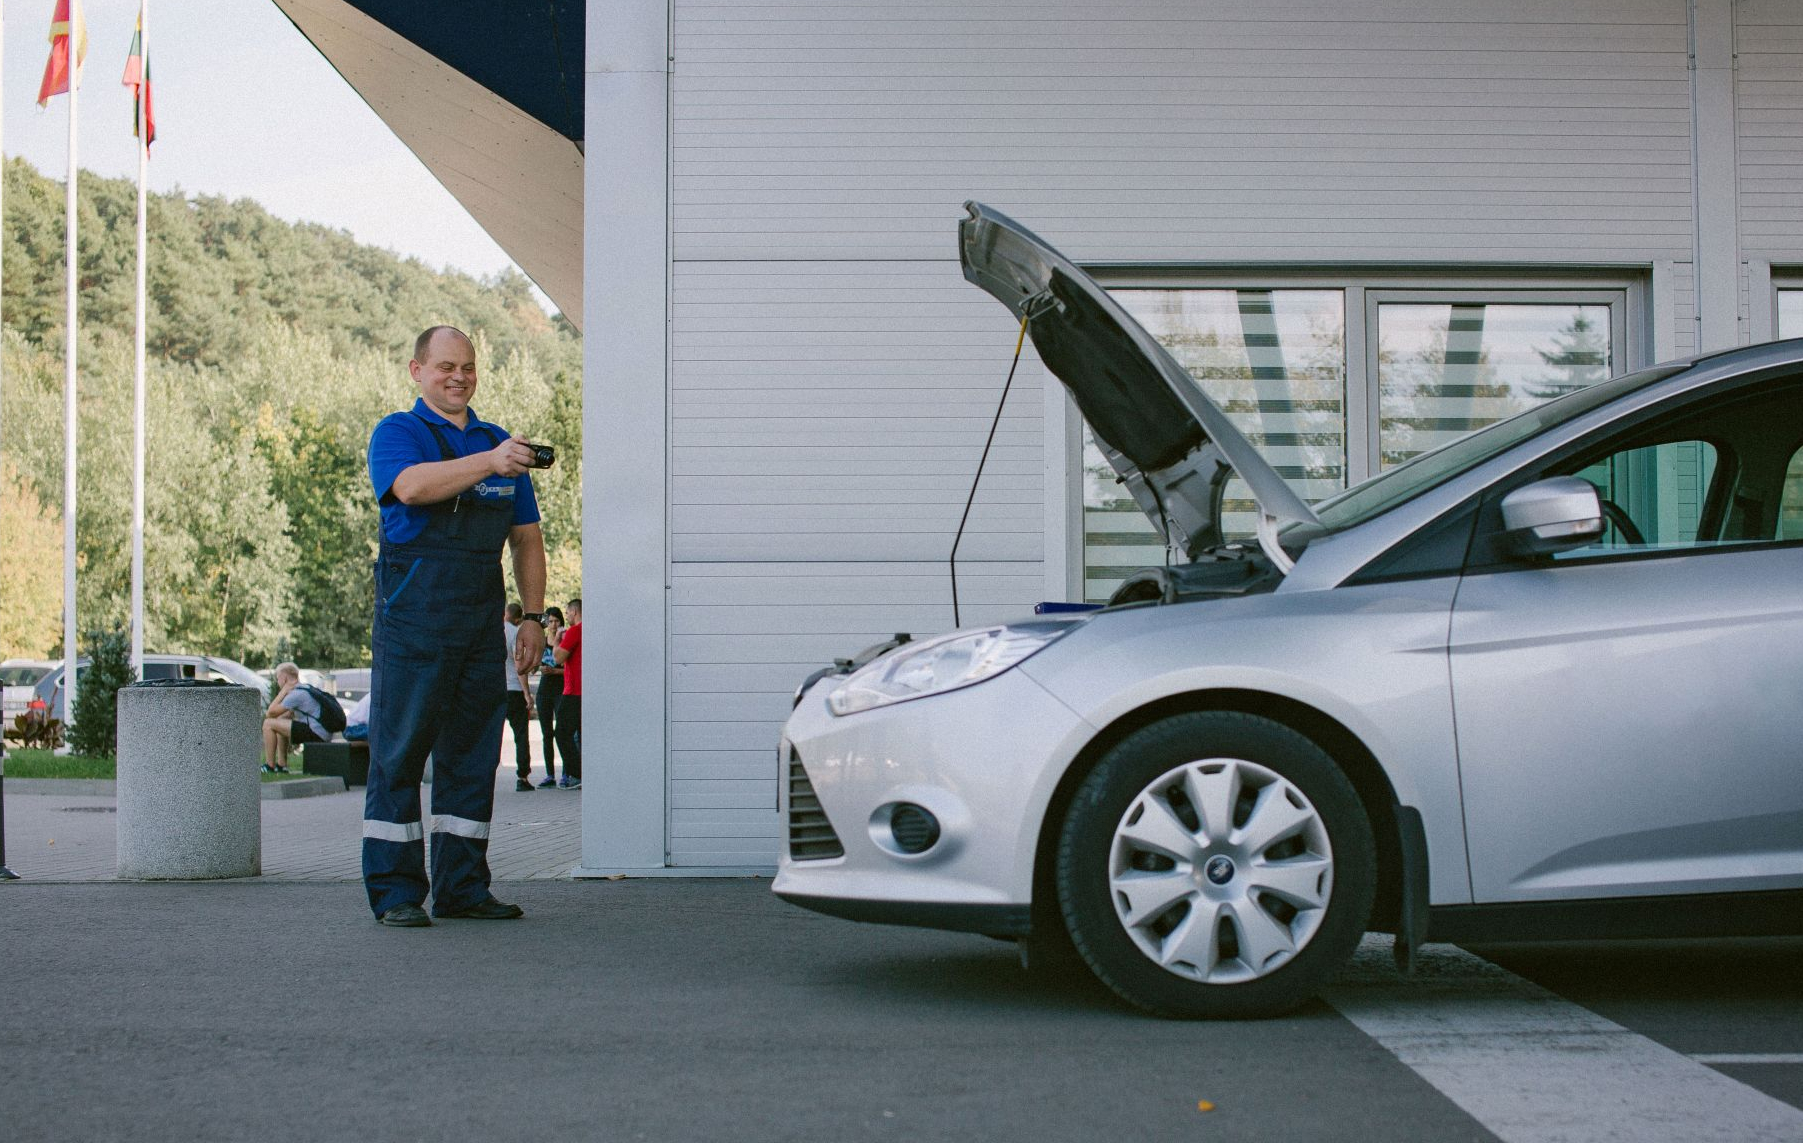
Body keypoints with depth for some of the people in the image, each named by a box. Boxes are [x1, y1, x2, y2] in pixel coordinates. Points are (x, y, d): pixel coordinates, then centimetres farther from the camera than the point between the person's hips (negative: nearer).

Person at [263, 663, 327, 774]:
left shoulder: (296, 694, -12)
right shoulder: (306, 689, 20)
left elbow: (271, 713, -9)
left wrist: (283, 691, -2)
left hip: (316, 734, -11)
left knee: (268, 724, -7)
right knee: (280, 723, 29)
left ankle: (269, 766, -2)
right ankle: (281, 765, 24)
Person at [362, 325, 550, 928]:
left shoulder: (500, 443, 18)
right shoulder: (396, 433, 2)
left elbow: (526, 537, 19)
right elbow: (413, 486, -21)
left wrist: (533, 616, 9)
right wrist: (488, 463, -33)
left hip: (483, 622, 5)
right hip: (413, 615, -5)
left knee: (473, 754, 8)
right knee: (398, 753, -4)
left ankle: (461, 885, 15)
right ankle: (395, 891, 1)